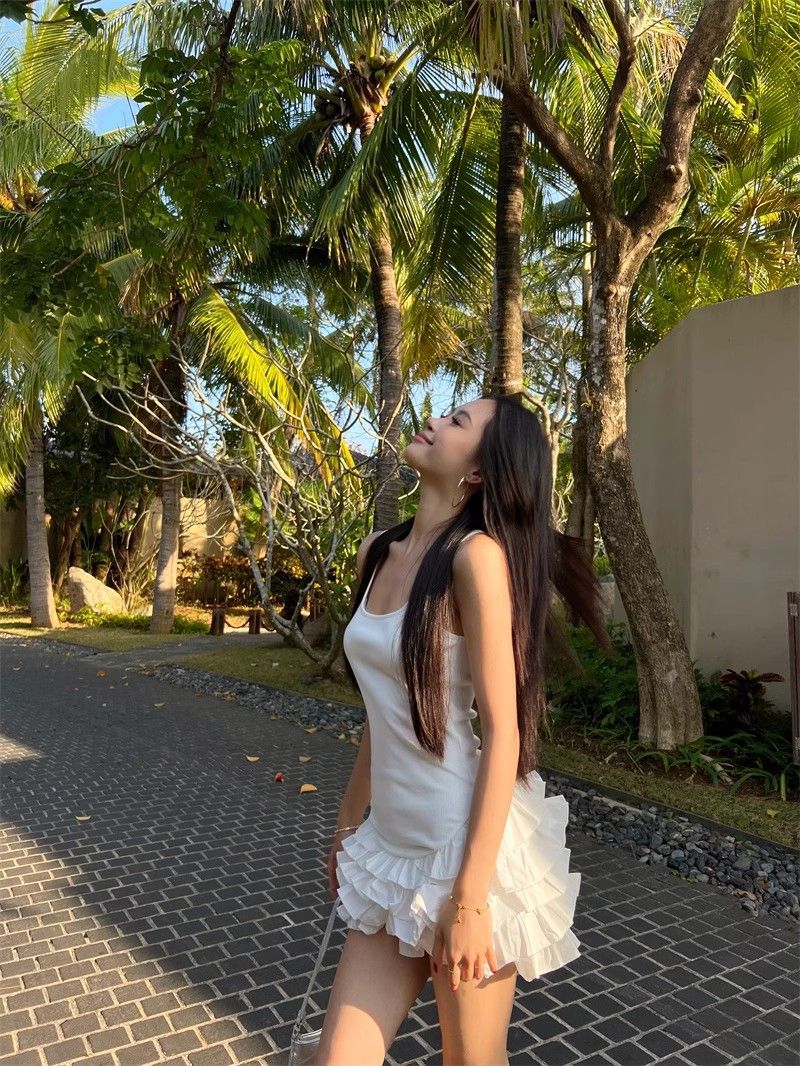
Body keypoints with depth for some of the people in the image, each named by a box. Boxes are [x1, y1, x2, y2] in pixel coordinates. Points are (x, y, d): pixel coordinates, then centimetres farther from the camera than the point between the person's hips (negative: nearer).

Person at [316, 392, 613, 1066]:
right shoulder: (379, 552, 6)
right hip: (392, 847, 6)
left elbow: (503, 731, -17)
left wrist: (470, 898, -16)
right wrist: (349, 819, 20)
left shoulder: (477, 554, -16)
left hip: (471, 848, -6)